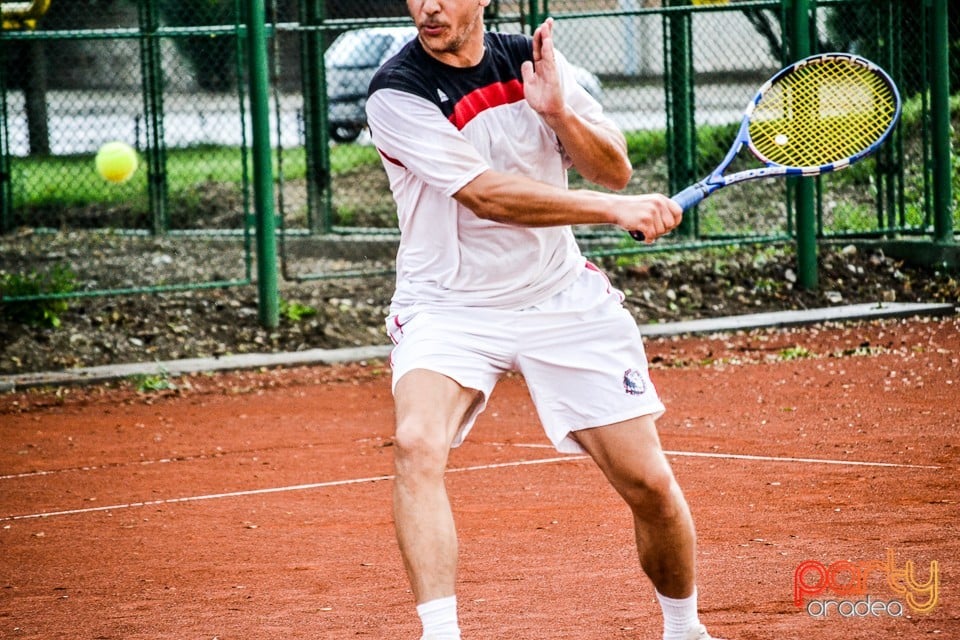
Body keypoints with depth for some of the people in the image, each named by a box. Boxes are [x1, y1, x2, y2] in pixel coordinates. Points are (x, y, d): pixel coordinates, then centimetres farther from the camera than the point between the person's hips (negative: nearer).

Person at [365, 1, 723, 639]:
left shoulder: (534, 62, 0)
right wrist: (615, 210, -27)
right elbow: (487, 196, -23)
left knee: (649, 483, 0)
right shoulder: (397, 94, -16)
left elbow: (614, 168, 0)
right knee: (417, 445, -31)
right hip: (449, 306, -3)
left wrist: (558, 111, -19)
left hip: (562, 296, 3)